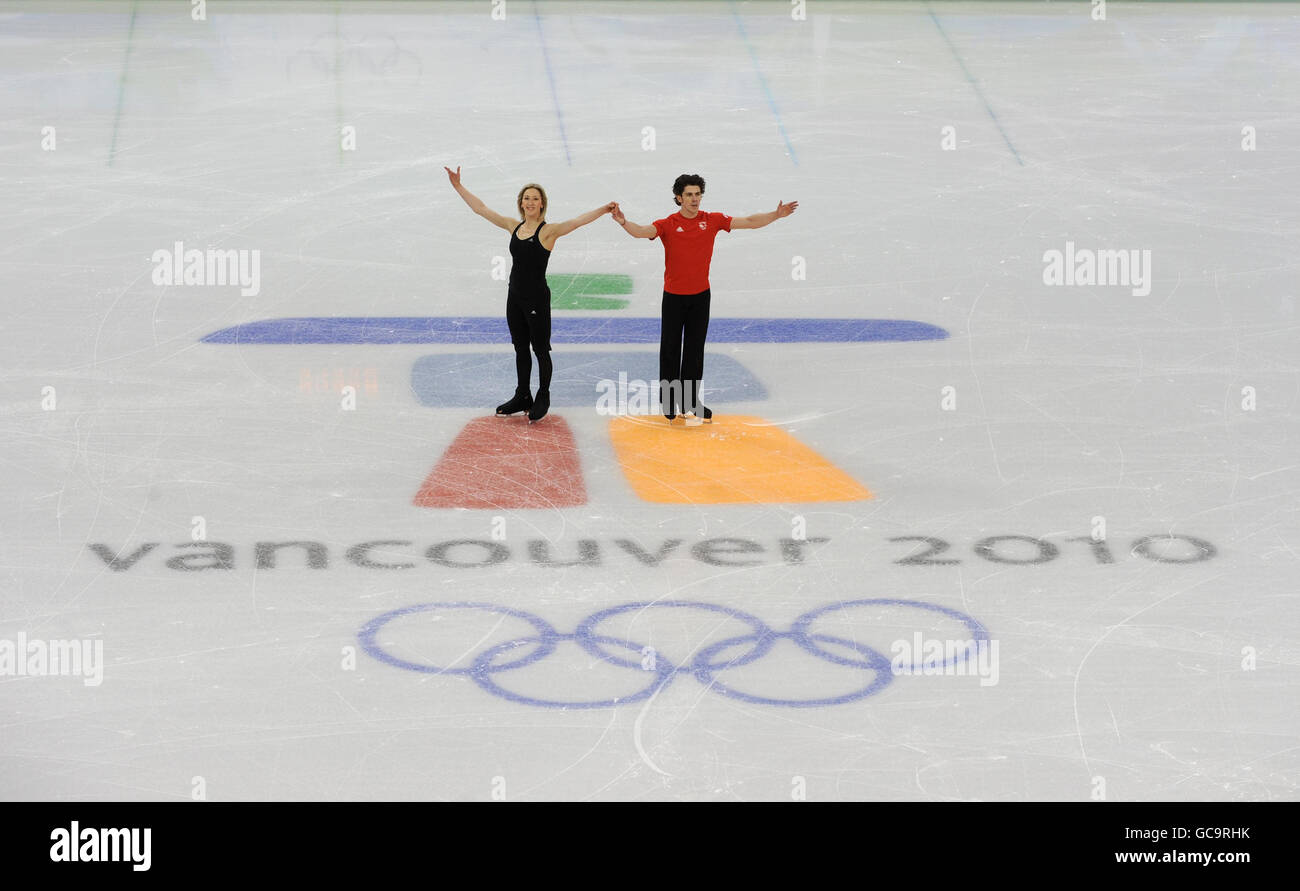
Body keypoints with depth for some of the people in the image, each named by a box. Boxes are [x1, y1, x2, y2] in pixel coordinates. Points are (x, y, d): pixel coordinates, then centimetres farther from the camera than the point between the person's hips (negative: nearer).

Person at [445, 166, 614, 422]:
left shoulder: (548, 231, -11)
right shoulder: (514, 226, 6)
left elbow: (577, 221, -24)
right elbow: (481, 209, 13)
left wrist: (604, 209, -38)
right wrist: (458, 186, 13)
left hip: (537, 298, -6)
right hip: (515, 296, 6)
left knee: (541, 350, 5)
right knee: (520, 348, 16)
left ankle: (543, 398, 19)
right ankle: (522, 397, 28)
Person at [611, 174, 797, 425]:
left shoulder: (712, 221, 0)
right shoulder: (668, 225, -8)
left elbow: (748, 222, 1)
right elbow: (644, 231, -24)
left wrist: (776, 215, -9)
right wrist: (623, 222, -44)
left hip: (700, 296, 2)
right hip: (674, 296, -2)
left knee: (695, 351, 7)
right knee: (670, 349, 4)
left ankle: (690, 403, 14)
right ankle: (669, 400, 17)